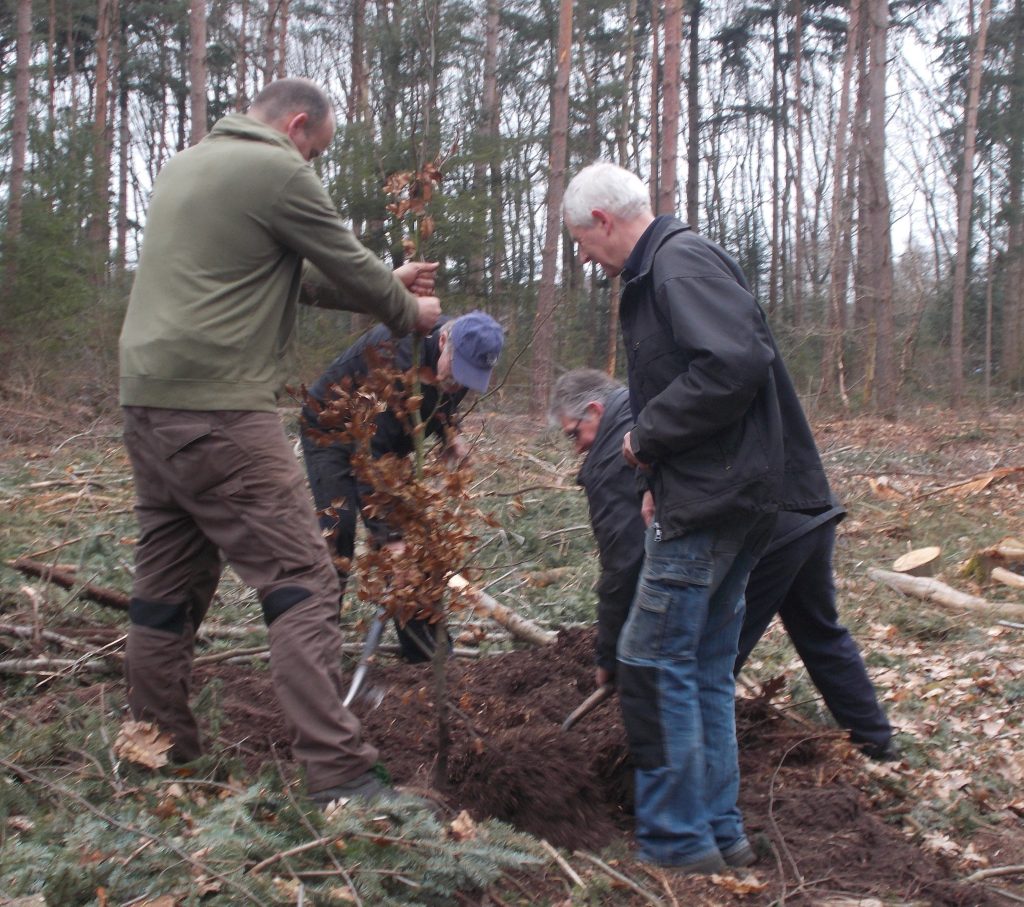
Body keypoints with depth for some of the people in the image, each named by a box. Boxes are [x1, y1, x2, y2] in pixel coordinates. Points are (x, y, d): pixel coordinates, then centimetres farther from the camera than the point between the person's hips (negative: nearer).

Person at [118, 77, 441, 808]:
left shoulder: (184, 167, 21)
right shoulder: (278, 173, -7)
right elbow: (351, 268, 0)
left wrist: (387, 283, 26)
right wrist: (411, 313, 19)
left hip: (147, 400, 9)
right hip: (221, 410, -9)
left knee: (168, 582, 15)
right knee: (302, 582, -7)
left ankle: (160, 752, 24)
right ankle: (338, 772, -8)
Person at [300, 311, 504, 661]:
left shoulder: (463, 361, -16)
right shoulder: (394, 353, -39)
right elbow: (371, 450, -41)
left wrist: (450, 434, -12)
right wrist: (387, 532, -41)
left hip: (389, 438, 6)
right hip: (332, 431, -6)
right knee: (337, 529, -20)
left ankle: (425, 651, 7)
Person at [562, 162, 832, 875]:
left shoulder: (680, 262, -13)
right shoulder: (662, 268, 19)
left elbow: (735, 363, -26)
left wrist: (649, 435, -16)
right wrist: (663, 478, 15)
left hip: (713, 499, -11)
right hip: (730, 496, 11)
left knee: (654, 661, -4)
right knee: (706, 666, 14)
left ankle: (676, 839, 6)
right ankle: (719, 829, 23)